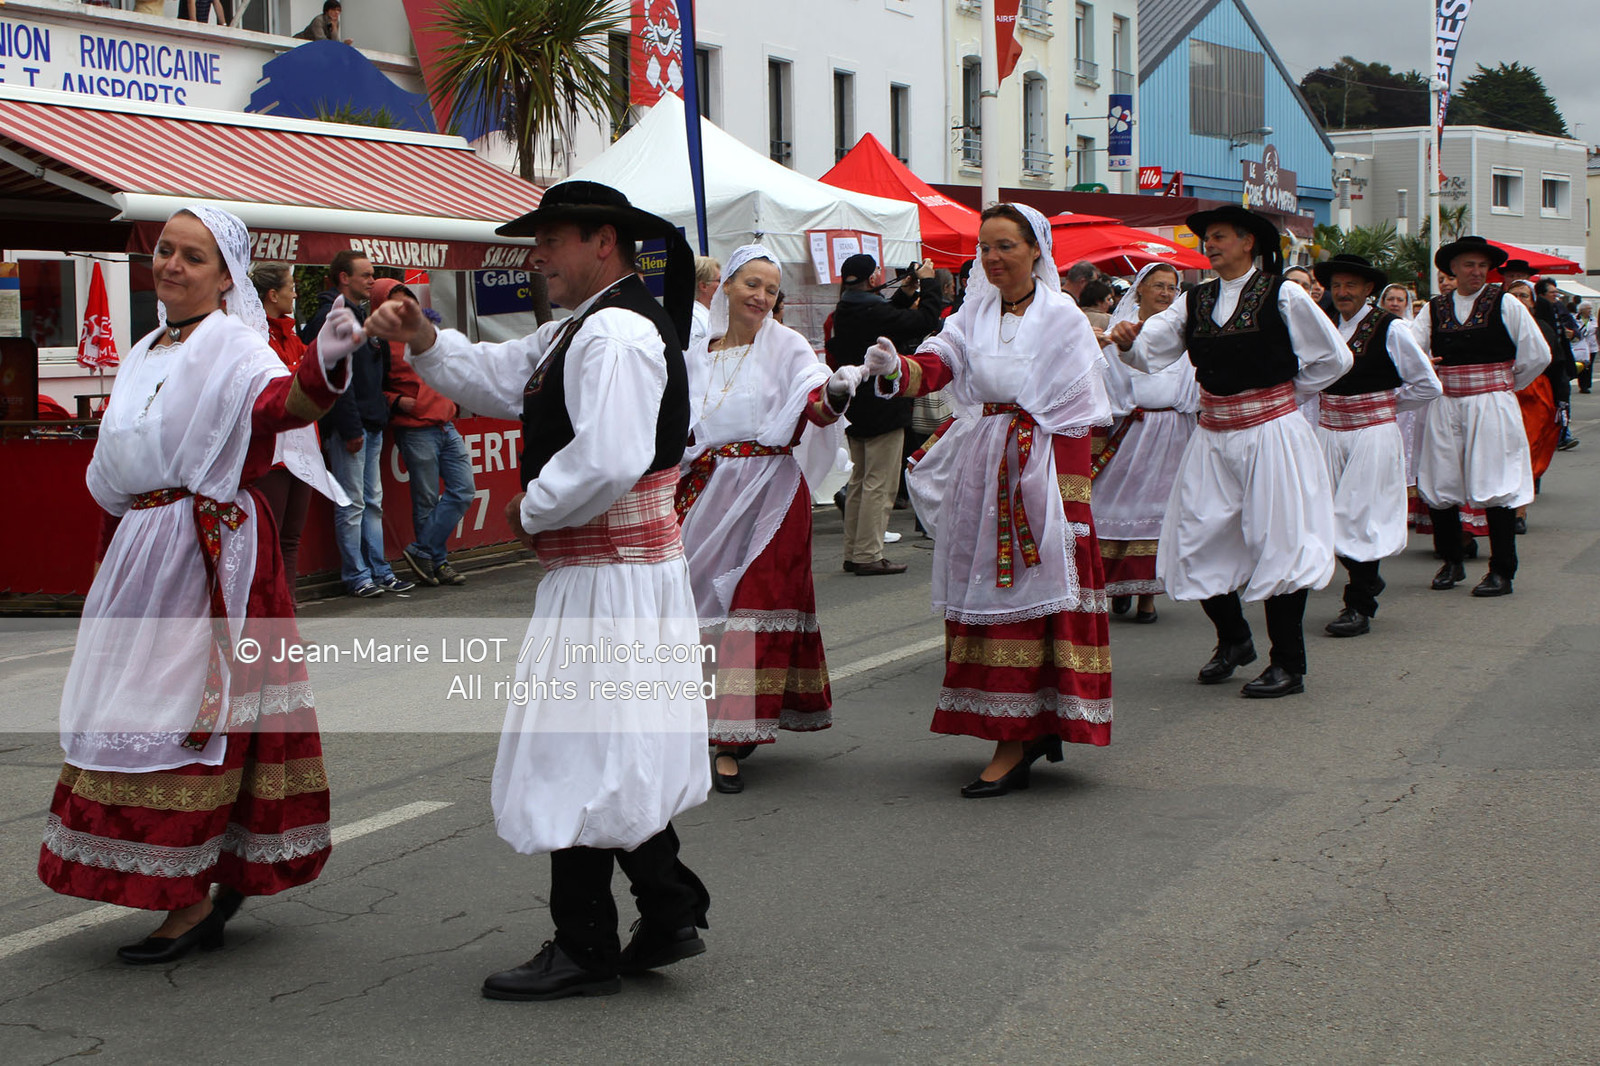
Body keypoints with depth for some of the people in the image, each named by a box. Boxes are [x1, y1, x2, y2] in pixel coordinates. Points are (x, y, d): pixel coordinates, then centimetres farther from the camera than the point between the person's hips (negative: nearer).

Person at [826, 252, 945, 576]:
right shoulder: (873, 312, -21)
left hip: (856, 411, 9)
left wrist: (905, 294, 12)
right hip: (882, 410, -9)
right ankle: (868, 556, -3)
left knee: (859, 481, 16)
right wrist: (928, 283, -5)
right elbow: (925, 320, -17)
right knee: (879, 484, -3)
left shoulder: (843, 313, 5)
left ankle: (853, 553, 20)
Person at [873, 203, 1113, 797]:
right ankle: (1036, 728, 18)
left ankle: (1013, 745, -8)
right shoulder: (975, 312, 13)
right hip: (979, 469, 6)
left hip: (1040, 468, -5)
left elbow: (1075, 417, -5)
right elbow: (939, 363, -5)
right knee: (983, 596, 6)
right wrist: (896, 369, -28)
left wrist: (1067, 495, -13)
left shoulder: (1062, 317, -1)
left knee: (1025, 596, -9)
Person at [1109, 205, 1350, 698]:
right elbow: (1150, 351, -1)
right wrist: (1127, 341, -23)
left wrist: (1285, 393, 4)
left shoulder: (1283, 295, -5)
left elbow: (1334, 359, 2)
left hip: (1269, 435, -5)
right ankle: (1233, 639, 28)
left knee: (1277, 543, -3)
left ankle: (1288, 665, 6)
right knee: (1197, 542, 4)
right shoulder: (1195, 301, 9)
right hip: (1213, 439, 5)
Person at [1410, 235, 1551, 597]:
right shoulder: (1435, 309, 9)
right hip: (1445, 407, 3)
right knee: (1438, 488, 3)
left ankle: (1502, 573, 2)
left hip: (1492, 406, -3)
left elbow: (1537, 355, 3)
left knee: (1495, 488, -5)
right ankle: (1451, 563, 21)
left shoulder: (1504, 304, 1)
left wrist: (1505, 384, 10)